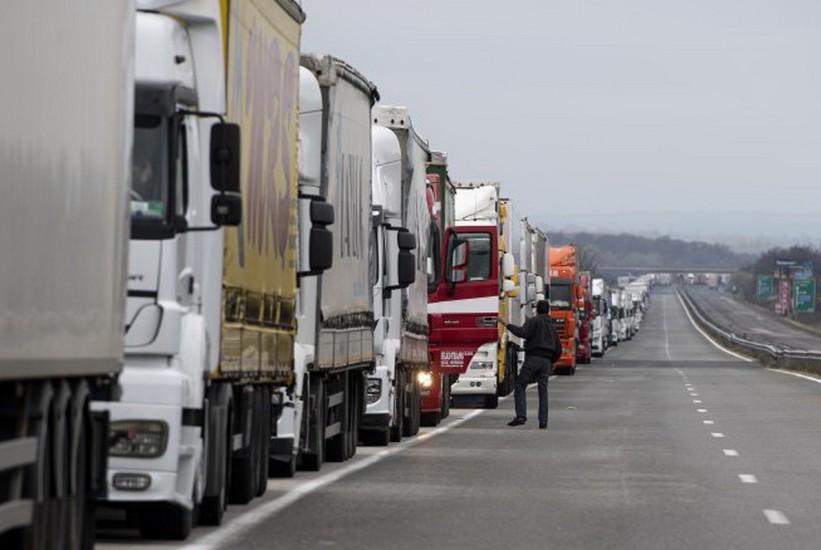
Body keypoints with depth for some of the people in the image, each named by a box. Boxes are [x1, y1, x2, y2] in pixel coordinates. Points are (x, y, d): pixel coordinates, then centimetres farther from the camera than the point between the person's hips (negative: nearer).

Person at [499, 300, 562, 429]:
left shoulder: (534, 321, 0)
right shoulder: (552, 326, 20)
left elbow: (523, 332, -19)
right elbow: (558, 349, 23)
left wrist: (508, 326, -11)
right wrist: (552, 362, 36)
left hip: (532, 358, -5)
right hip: (546, 361, 5)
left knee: (520, 387, -2)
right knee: (543, 391, 7)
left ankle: (521, 416, -15)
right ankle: (543, 421, 0)